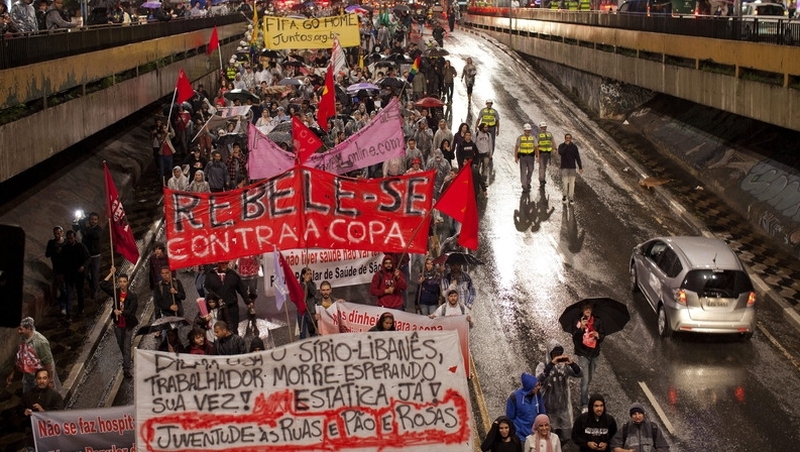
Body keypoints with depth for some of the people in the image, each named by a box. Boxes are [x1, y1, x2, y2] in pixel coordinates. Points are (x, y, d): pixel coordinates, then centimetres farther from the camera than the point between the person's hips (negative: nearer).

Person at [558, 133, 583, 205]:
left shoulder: (574, 147, 0)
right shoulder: (561, 146, -3)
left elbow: (577, 158, 1)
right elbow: (560, 153, -25)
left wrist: (580, 167, -3)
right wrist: (566, 145, -25)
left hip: (572, 167, 1)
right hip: (564, 167, -1)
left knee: (572, 183, 1)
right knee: (564, 183, -7)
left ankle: (571, 198, 10)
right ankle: (564, 196, 17)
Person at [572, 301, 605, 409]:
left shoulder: (598, 321, 0)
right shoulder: (578, 322, -8)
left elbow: (603, 336, 3)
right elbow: (575, 338, -17)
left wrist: (598, 335, -20)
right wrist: (581, 328, -32)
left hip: (595, 353, 4)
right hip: (583, 354, -4)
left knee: (590, 378, 18)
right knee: (585, 379, -11)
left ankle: (585, 393, 46)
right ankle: (584, 405, -8)